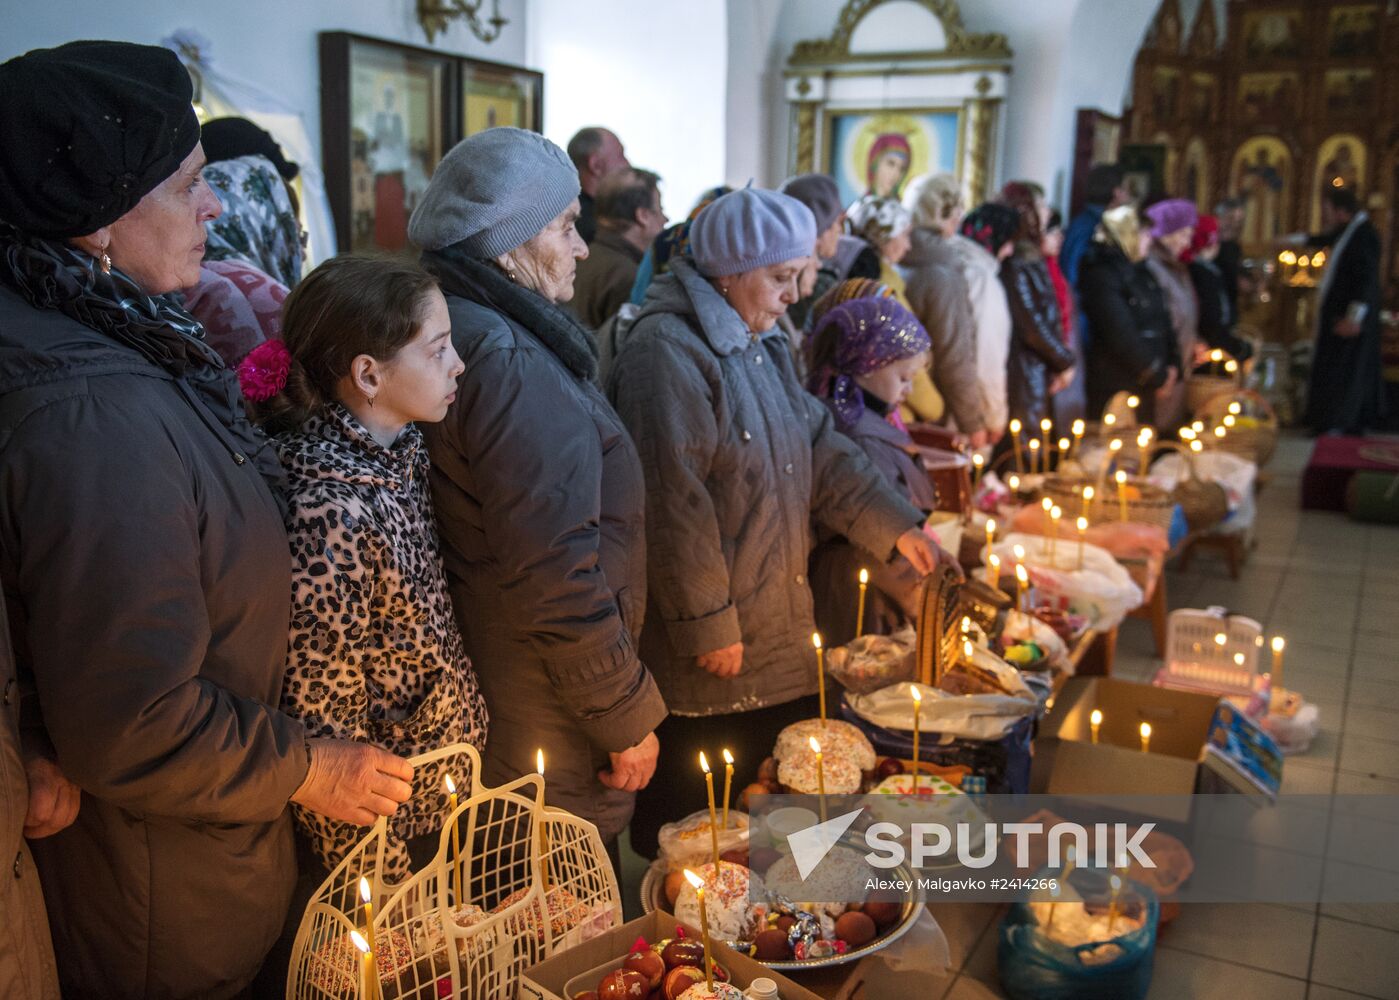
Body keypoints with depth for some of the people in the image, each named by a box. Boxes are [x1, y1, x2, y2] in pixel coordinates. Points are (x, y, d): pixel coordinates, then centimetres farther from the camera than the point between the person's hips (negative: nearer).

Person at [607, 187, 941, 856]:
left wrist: (894, 525, 5)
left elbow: (819, 447, 15)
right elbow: (673, 505, -22)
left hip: (776, 636, 9)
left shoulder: (759, 341, 13)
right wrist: (707, 626, -20)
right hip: (710, 649, -9)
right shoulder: (667, 352, -20)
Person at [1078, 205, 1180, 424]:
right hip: (1115, 386, -9)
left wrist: (1171, 364, 2)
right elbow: (1121, 337, -19)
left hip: (1144, 385, 9)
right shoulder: (1102, 276, -13)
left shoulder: (1138, 272, 14)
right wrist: (1157, 377, -12)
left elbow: (1162, 321, 16)